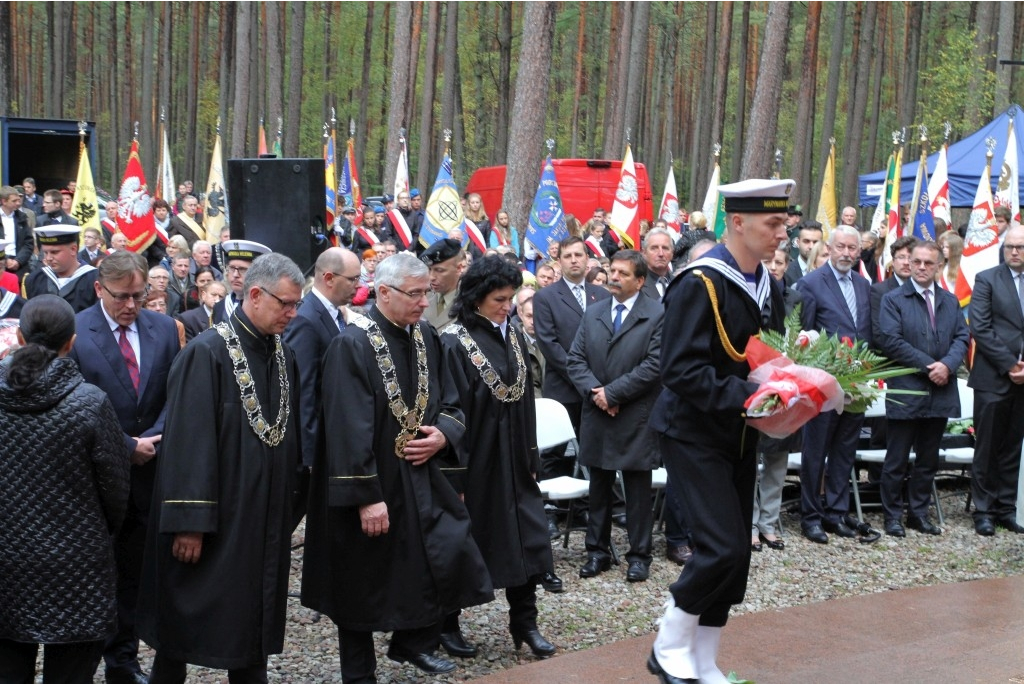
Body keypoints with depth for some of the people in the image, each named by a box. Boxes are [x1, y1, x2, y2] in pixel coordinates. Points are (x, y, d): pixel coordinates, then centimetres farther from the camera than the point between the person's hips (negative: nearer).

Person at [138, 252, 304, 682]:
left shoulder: (283, 355, 6)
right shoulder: (207, 353, -16)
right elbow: (187, 441, -19)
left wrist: (288, 504, 12)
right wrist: (188, 521, -21)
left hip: (264, 517, 7)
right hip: (213, 518, -7)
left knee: (253, 620, 15)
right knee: (189, 616, 6)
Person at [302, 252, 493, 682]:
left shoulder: (427, 339, 4)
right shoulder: (353, 345, -17)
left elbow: (451, 405, 12)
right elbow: (348, 429, -21)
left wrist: (443, 436, -10)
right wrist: (366, 497, -23)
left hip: (422, 478, 6)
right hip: (371, 485, -6)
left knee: (451, 555, -2)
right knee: (364, 582, 7)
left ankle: (413, 641, 21)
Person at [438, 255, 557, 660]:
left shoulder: (514, 337, 7)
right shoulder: (453, 343, -13)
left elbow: (524, 399, 12)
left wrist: (530, 456, 10)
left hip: (512, 457, 6)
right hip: (472, 459, -6)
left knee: (526, 538, 5)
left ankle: (524, 622, 18)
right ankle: (448, 626, 21)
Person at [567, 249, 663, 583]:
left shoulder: (658, 315, -6)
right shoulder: (592, 313, 10)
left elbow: (654, 365, -13)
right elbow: (575, 360, 7)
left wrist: (612, 392, -15)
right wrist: (594, 392, -11)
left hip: (637, 419, -4)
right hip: (597, 416, 5)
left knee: (638, 490, 4)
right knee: (599, 487, 12)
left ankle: (639, 555, 14)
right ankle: (597, 551, 22)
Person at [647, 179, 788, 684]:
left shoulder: (766, 285, 7)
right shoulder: (700, 283, -19)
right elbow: (682, 370, -24)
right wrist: (748, 396, -29)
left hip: (739, 434, 8)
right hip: (695, 433, -8)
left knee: (734, 553, 10)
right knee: (722, 547, -14)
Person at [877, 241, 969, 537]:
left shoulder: (950, 301, 12)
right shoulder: (893, 299, -3)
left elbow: (962, 337, 6)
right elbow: (891, 340, -13)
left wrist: (947, 365, -13)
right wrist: (928, 366, -16)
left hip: (941, 393, 5)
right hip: (906, 391, -5)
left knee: (928, 459, 11)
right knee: (897, 459, 2)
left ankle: (919, 512, 21)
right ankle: (893, 515, 12)